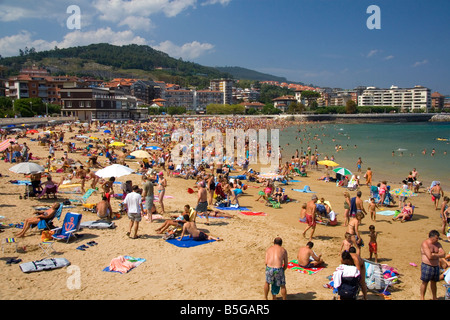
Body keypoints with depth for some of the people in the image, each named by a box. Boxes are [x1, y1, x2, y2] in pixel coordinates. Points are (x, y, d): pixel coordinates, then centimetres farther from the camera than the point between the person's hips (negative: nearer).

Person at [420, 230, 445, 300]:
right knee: (425, 282, 1)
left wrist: (434, 255, -16)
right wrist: (438, 255, -7)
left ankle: (434, 297, 29)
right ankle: (422, 297, 12)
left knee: (433, 282, 16)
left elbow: (443, 254, -2)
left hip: (436, 266, 6)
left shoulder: (438, 244, 7)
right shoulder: (425, 244, -16)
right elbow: (429, 256, -24)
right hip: (427, 266, -6)